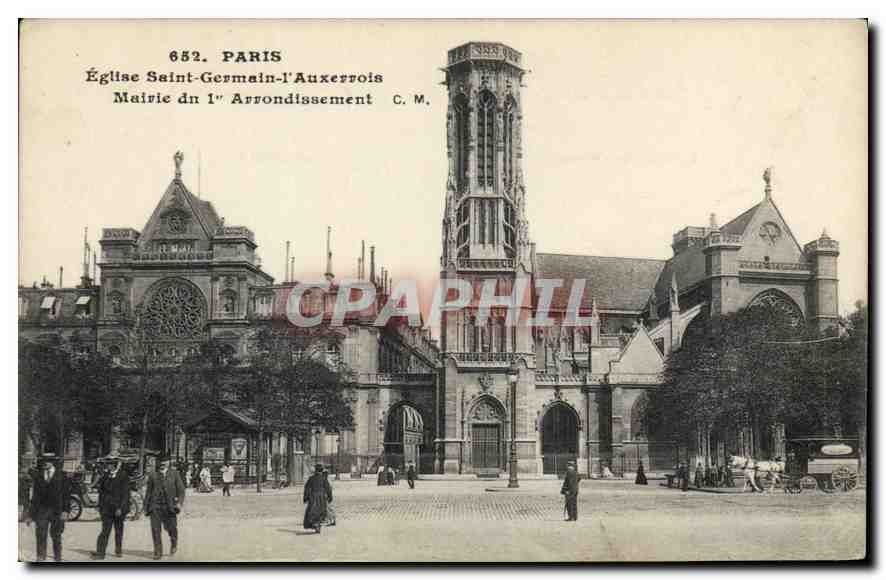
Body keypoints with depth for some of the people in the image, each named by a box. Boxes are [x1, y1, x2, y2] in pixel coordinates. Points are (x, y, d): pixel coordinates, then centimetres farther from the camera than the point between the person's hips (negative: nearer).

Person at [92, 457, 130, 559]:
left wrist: (120, 508, -16)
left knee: (118, 531, 10)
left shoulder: (123, 476, -8)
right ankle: (100, 552, -3)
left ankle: (118, 550, 22)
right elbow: (101, 491, 15)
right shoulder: (106, 476, 7)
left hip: (118, 508, -3)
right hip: (107, 508, 3)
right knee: (105, 530, -2)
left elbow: (125, 493, -11)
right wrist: (100, 506, 10)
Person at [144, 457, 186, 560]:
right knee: (155, 529, -5)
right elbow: (148, 491, 15)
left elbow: (181, 489, 4)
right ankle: (158, 552, 4)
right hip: (155, 506, 1)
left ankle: (174, 544, 34)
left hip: (169, 506, -1)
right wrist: (146, 506, 11)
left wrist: (180, 502, -10)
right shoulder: (153, 475, 11)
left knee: (171, 527, 3)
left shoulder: (174, 474, 8)